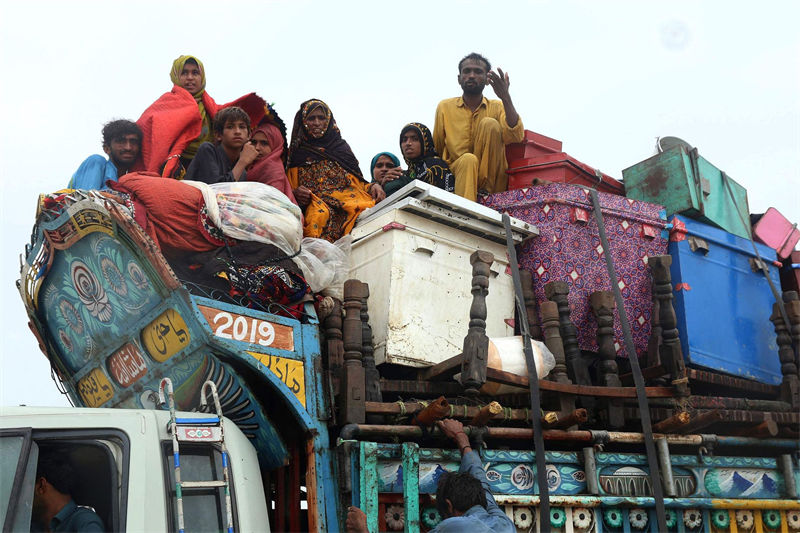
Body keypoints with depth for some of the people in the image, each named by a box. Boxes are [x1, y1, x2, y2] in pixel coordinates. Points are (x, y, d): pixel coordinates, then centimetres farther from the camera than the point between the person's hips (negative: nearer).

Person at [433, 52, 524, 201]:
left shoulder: (497, 107, 7)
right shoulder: (445, 107, 8)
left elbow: (516, 137, -13)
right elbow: (436, 149, 11)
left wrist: (505, 97, -21)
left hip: (492, 179, 1)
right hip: (456, 172, 0)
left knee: (490, 123, -19)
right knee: (468, 159, -34)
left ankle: (486, 191, -19)